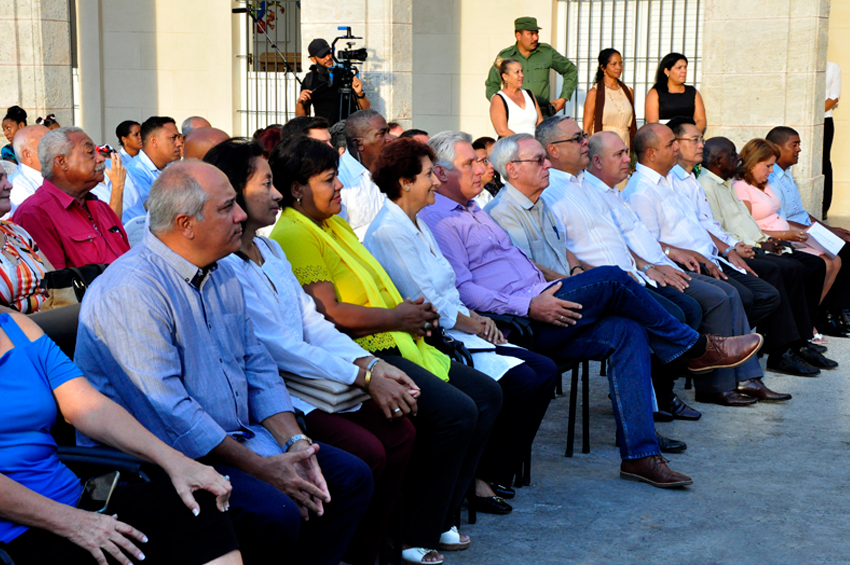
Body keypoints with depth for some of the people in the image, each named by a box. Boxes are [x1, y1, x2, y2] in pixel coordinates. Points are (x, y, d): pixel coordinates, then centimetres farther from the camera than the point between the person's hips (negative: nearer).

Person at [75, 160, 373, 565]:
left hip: (234, 439, 9)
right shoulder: (132, 290, -19)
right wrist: (260, 468, -20)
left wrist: (294, 442, -2)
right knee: (276, 512, -30)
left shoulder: (221, 275, 12)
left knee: (351, 476, 3)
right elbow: (167, 414, -24)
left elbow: (257, 365, 14)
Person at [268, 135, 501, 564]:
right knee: (455, 411, -24)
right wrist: (395, 318, -11)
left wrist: (411, 311, 8)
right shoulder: (295, 235, -12)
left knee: (486, 393, 5)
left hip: (389, 346, 11)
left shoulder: (334, 224, 21)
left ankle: (439, 518, 9)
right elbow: (327, 311, -21)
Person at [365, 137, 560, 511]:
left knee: (545, 371, -2)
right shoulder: (389, 231, -14)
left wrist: (476, 318, 2)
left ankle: (495, 473, 2)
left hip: (455, 332, 10)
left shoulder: (417, 226, 18)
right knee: (520, 381, -22)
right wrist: (469, 323, -4)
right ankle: (479, 479, -8)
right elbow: (423, 302, -16)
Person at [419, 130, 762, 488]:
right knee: (611, 279, -17)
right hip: (511, 322, -9)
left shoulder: (474, 211, 26)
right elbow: (461, 289, -17)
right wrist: (529, 307, -21)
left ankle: (639, 454, -15)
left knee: (627, 331, -11)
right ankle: (696, 348, 1)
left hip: (537, 310, 9)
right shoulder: (438, 221, -6)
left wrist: (549, 296, 12)